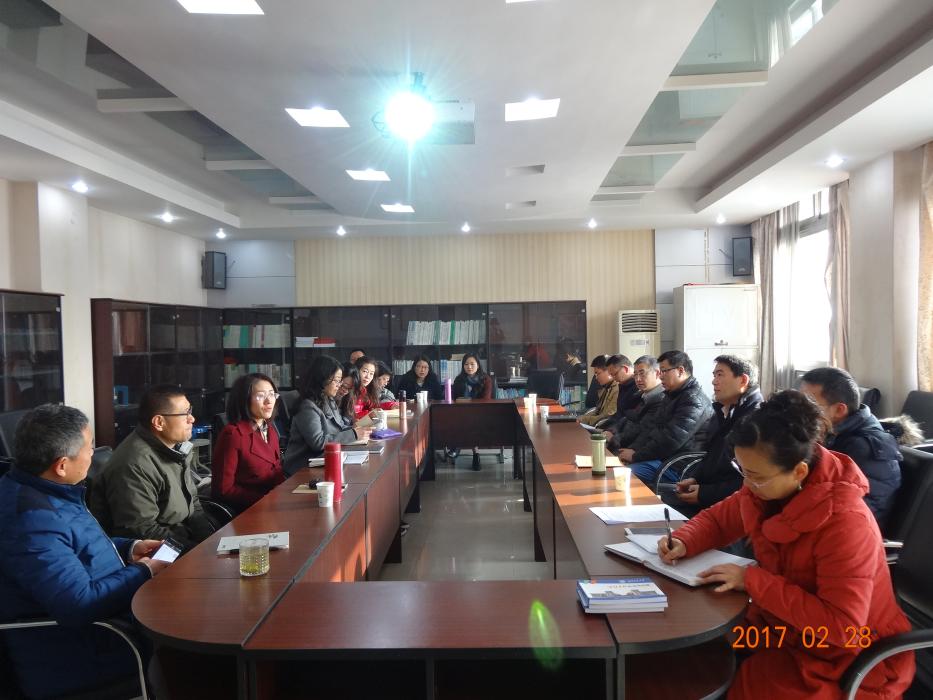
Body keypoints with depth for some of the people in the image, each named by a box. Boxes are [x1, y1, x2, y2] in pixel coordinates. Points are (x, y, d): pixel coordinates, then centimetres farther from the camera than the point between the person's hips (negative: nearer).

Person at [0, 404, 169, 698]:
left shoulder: (34, 489, 3)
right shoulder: (33, 520, -31)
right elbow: (80, 606, -34)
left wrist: (128, 548, 6)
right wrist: (143, 573, -19)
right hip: (73, 659, -10)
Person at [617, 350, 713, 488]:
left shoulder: (693, 401, -15)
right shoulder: (672, 395, 18)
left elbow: (670, 440, -23)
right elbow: (654, 429, 16)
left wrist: (636, 456, -16)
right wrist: (632, 449, 0)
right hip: (663, 457, 10)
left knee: (633, 471, -27)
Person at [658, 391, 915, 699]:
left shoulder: (845, 522, -29)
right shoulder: (766, 489, -8)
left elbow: (841, 626, -30)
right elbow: (716, 518, 10)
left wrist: (753, 580, -29)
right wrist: (684, 542, -11)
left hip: (849, 659, -6)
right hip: (783, 627, 6)